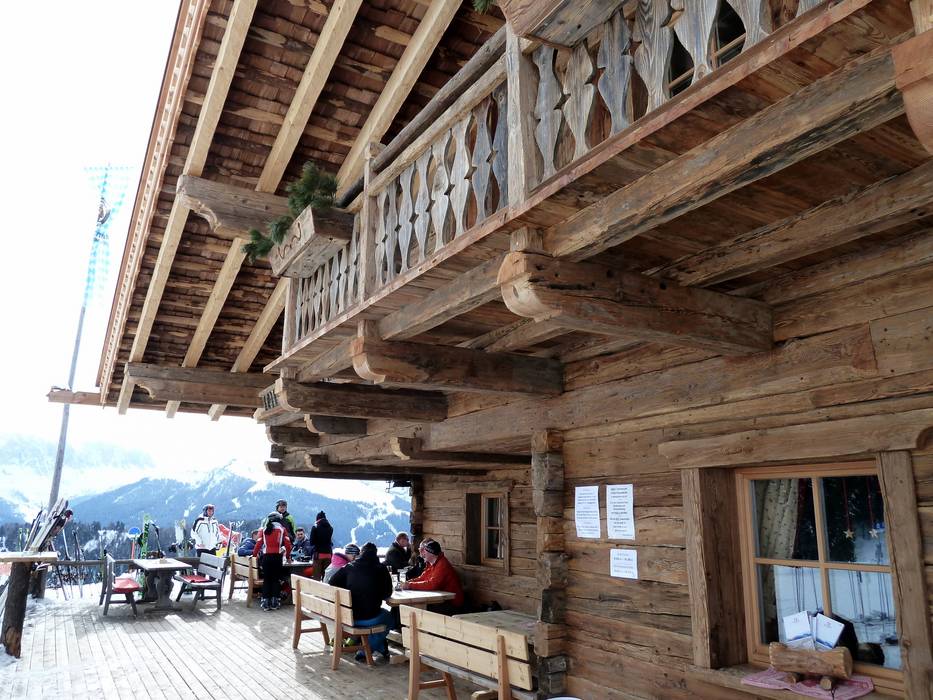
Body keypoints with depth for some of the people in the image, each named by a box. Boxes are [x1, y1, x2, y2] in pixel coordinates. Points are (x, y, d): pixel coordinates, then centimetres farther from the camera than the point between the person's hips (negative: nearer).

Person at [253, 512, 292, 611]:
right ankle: (274, 601, 4)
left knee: (266, 579, 10)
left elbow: (258, 544, 3)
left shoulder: (264, 530, 9)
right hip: (277, 556, -1)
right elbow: (288, 544, 2)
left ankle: (265, 602, 6)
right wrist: (288, 556, 14)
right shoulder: (282, 529, 5)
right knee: (276, 579, 8)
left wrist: (254, 554, 15)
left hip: (266, 556, 1)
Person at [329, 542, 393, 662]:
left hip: (348, 616, 4)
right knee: (388, 617, 27)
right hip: (369, 618, -4)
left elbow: (332, 585, 7)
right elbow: (387, 593, 0)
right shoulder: (381, 569, -4)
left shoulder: (349, 567, 3)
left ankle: (381, 648, 33)